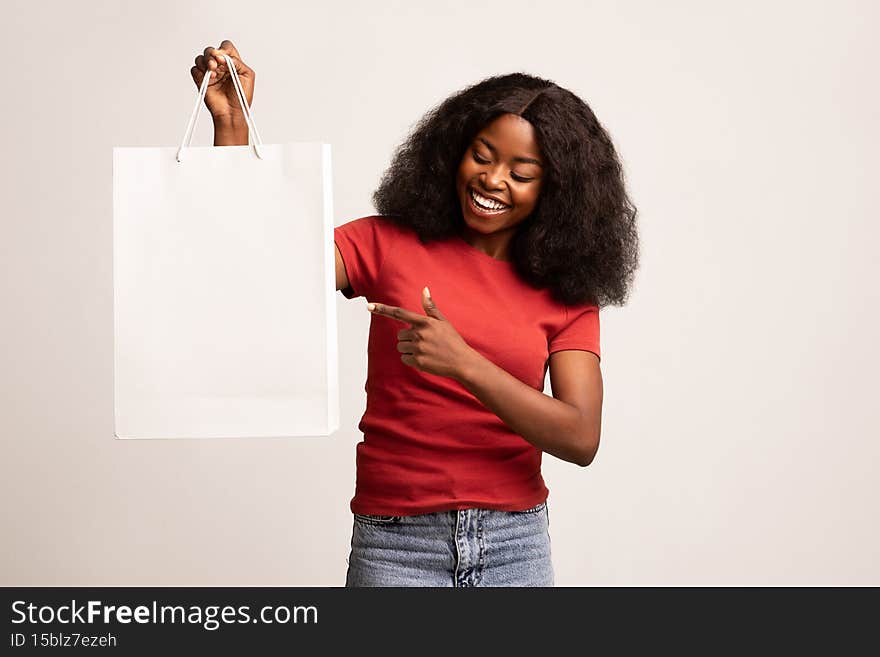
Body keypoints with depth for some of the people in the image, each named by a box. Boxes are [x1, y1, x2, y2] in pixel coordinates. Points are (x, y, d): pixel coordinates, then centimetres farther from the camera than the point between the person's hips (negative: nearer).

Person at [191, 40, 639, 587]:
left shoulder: (567, 295, 1)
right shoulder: (389, 245, 0)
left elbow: (581, 439, -11)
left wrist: (463, 363, -23)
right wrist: (231, 121, -18)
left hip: (516, 545, 1)